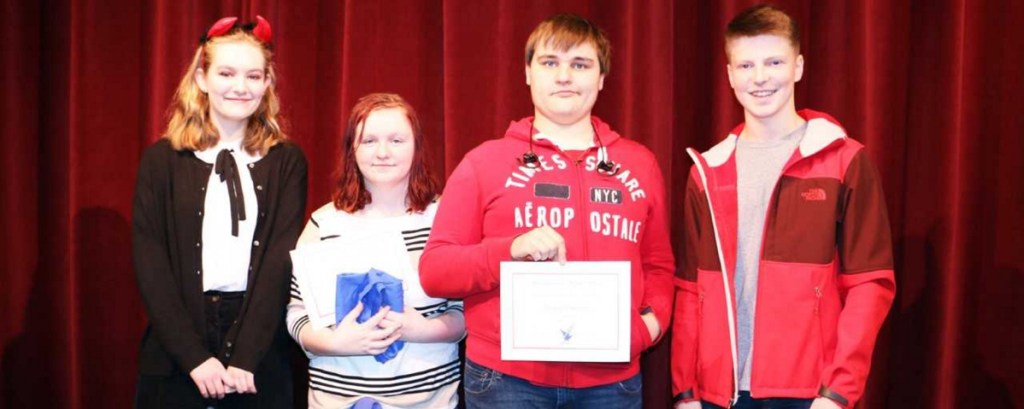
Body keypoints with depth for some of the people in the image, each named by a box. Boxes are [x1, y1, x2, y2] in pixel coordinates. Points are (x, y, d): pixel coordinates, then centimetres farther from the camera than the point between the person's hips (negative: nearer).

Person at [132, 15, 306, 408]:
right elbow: (150, 265, -4)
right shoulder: (161, 160, 2)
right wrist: (194, 356, -13)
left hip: (261, 355, 0)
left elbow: (281, 260, -5)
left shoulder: (286, 161, 2)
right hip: (175, 357, 0)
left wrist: (246, 357, -15)